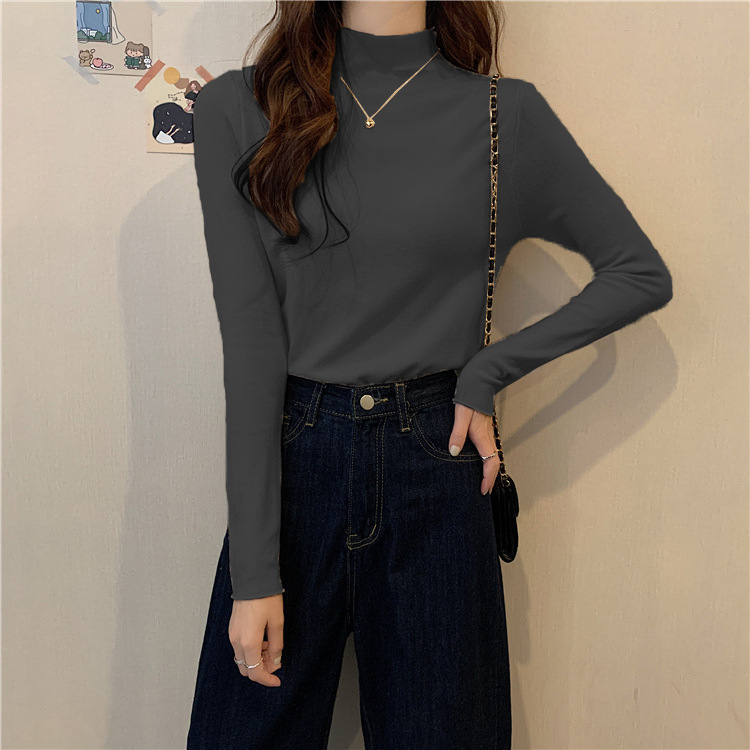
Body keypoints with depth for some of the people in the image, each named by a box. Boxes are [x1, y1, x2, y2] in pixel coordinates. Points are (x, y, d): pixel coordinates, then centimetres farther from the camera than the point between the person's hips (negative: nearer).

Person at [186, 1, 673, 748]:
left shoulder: (508, 114, 1)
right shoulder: (239, 108, -1)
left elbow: (642, 274, 7)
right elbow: (250, 337, -7)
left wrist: (487, 373, -5)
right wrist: (254, 569, -10)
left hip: (435, 468, 1)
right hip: (286, 464, 0)